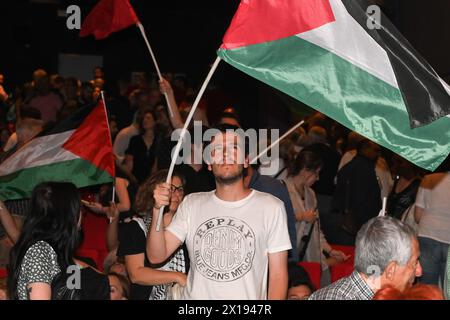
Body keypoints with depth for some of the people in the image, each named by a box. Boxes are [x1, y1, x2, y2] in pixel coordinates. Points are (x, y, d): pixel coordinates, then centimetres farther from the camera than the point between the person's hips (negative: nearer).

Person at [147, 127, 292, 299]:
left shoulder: (271, 207, -8)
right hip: (195, 295, 3)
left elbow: (278, 273, -7)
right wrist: (158, 210, -16)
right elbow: (156, 256, -2)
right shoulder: (191, 204, 2)